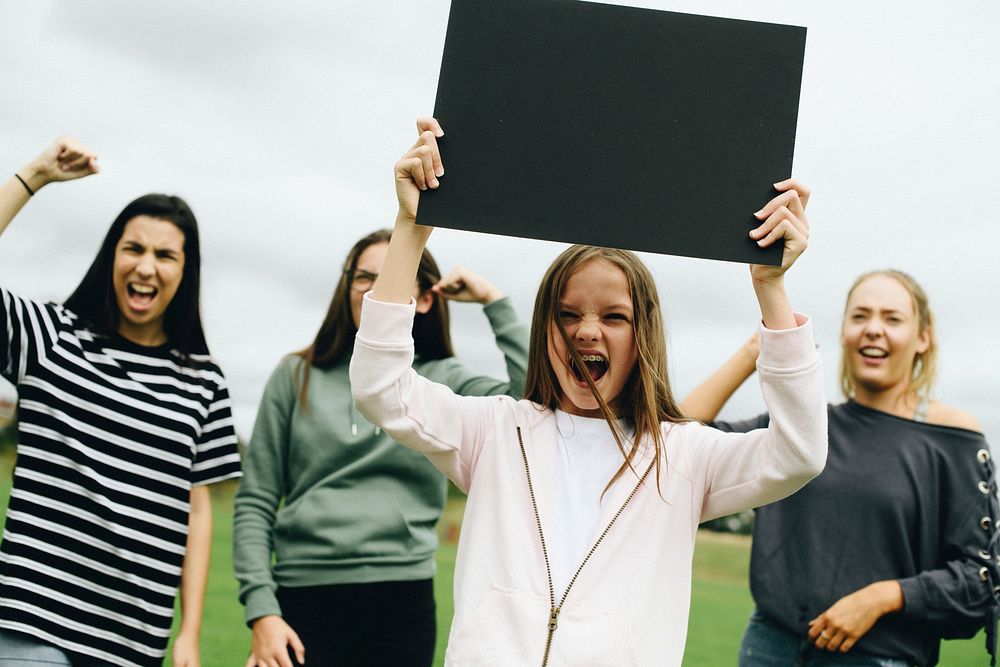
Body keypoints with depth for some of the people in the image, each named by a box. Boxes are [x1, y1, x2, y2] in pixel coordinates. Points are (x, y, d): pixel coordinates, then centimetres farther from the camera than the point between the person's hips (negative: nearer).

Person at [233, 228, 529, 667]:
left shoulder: (443, 382, 7)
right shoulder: (297, 377, 7)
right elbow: (255, 503, 4)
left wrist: (494, 301, -5)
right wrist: (262, 612, -5)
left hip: (403, 604, 0)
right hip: (304, 604, 0)